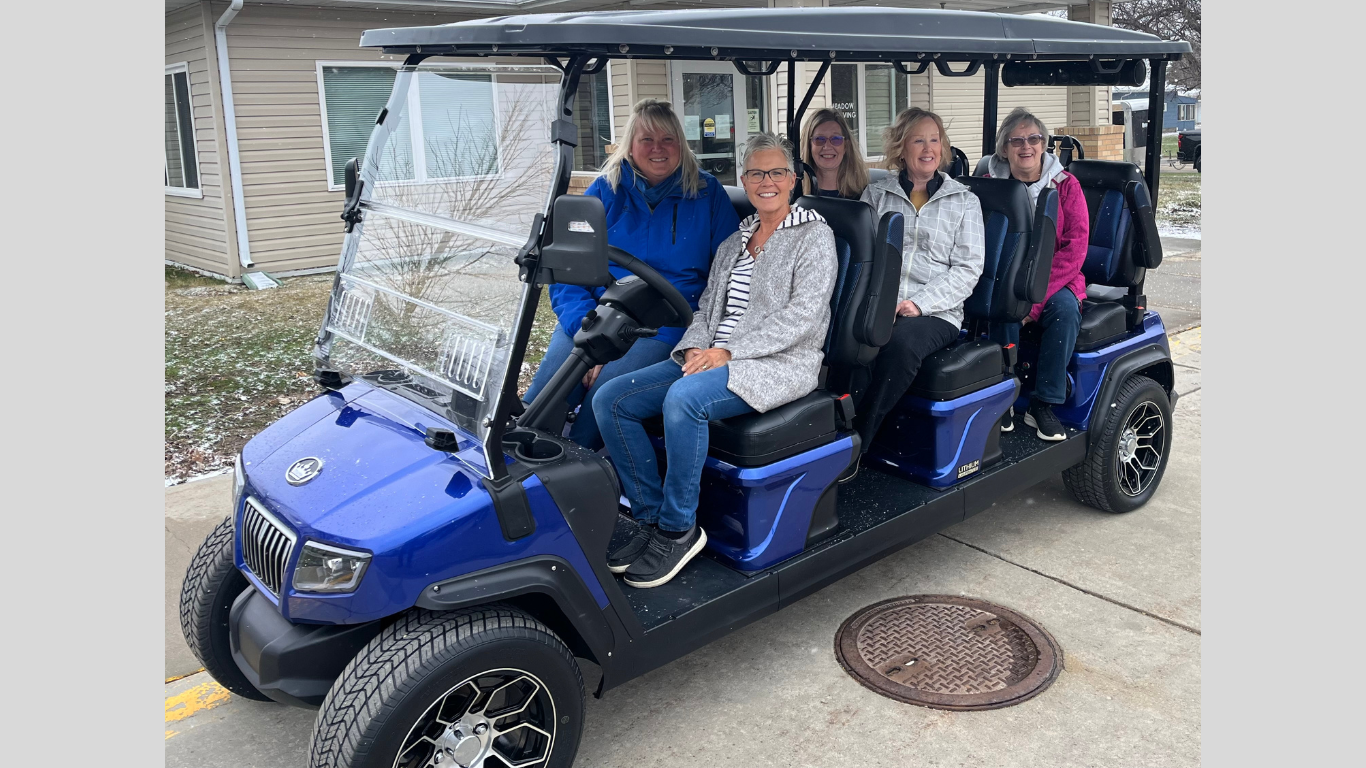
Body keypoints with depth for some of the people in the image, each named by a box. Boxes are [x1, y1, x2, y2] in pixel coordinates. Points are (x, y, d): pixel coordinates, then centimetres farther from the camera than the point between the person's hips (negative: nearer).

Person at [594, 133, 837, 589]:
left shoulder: (814, 235, 1)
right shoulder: (733, 244, 22)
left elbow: (802, 315, -12)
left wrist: (728, 351, -18)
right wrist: (695, 347, -5)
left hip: (781, 363, -7)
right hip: (712, 359, 7)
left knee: (683, 399, -36)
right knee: (610, 399, -11)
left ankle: (678, 528, -19)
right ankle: (649, 517, -5)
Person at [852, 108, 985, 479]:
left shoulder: (964, 201, 14)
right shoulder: (876, 194, 18)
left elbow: (968, 268, 4)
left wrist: (919, 304, -10)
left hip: (936, 313, -1)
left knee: (902, 342, -36)